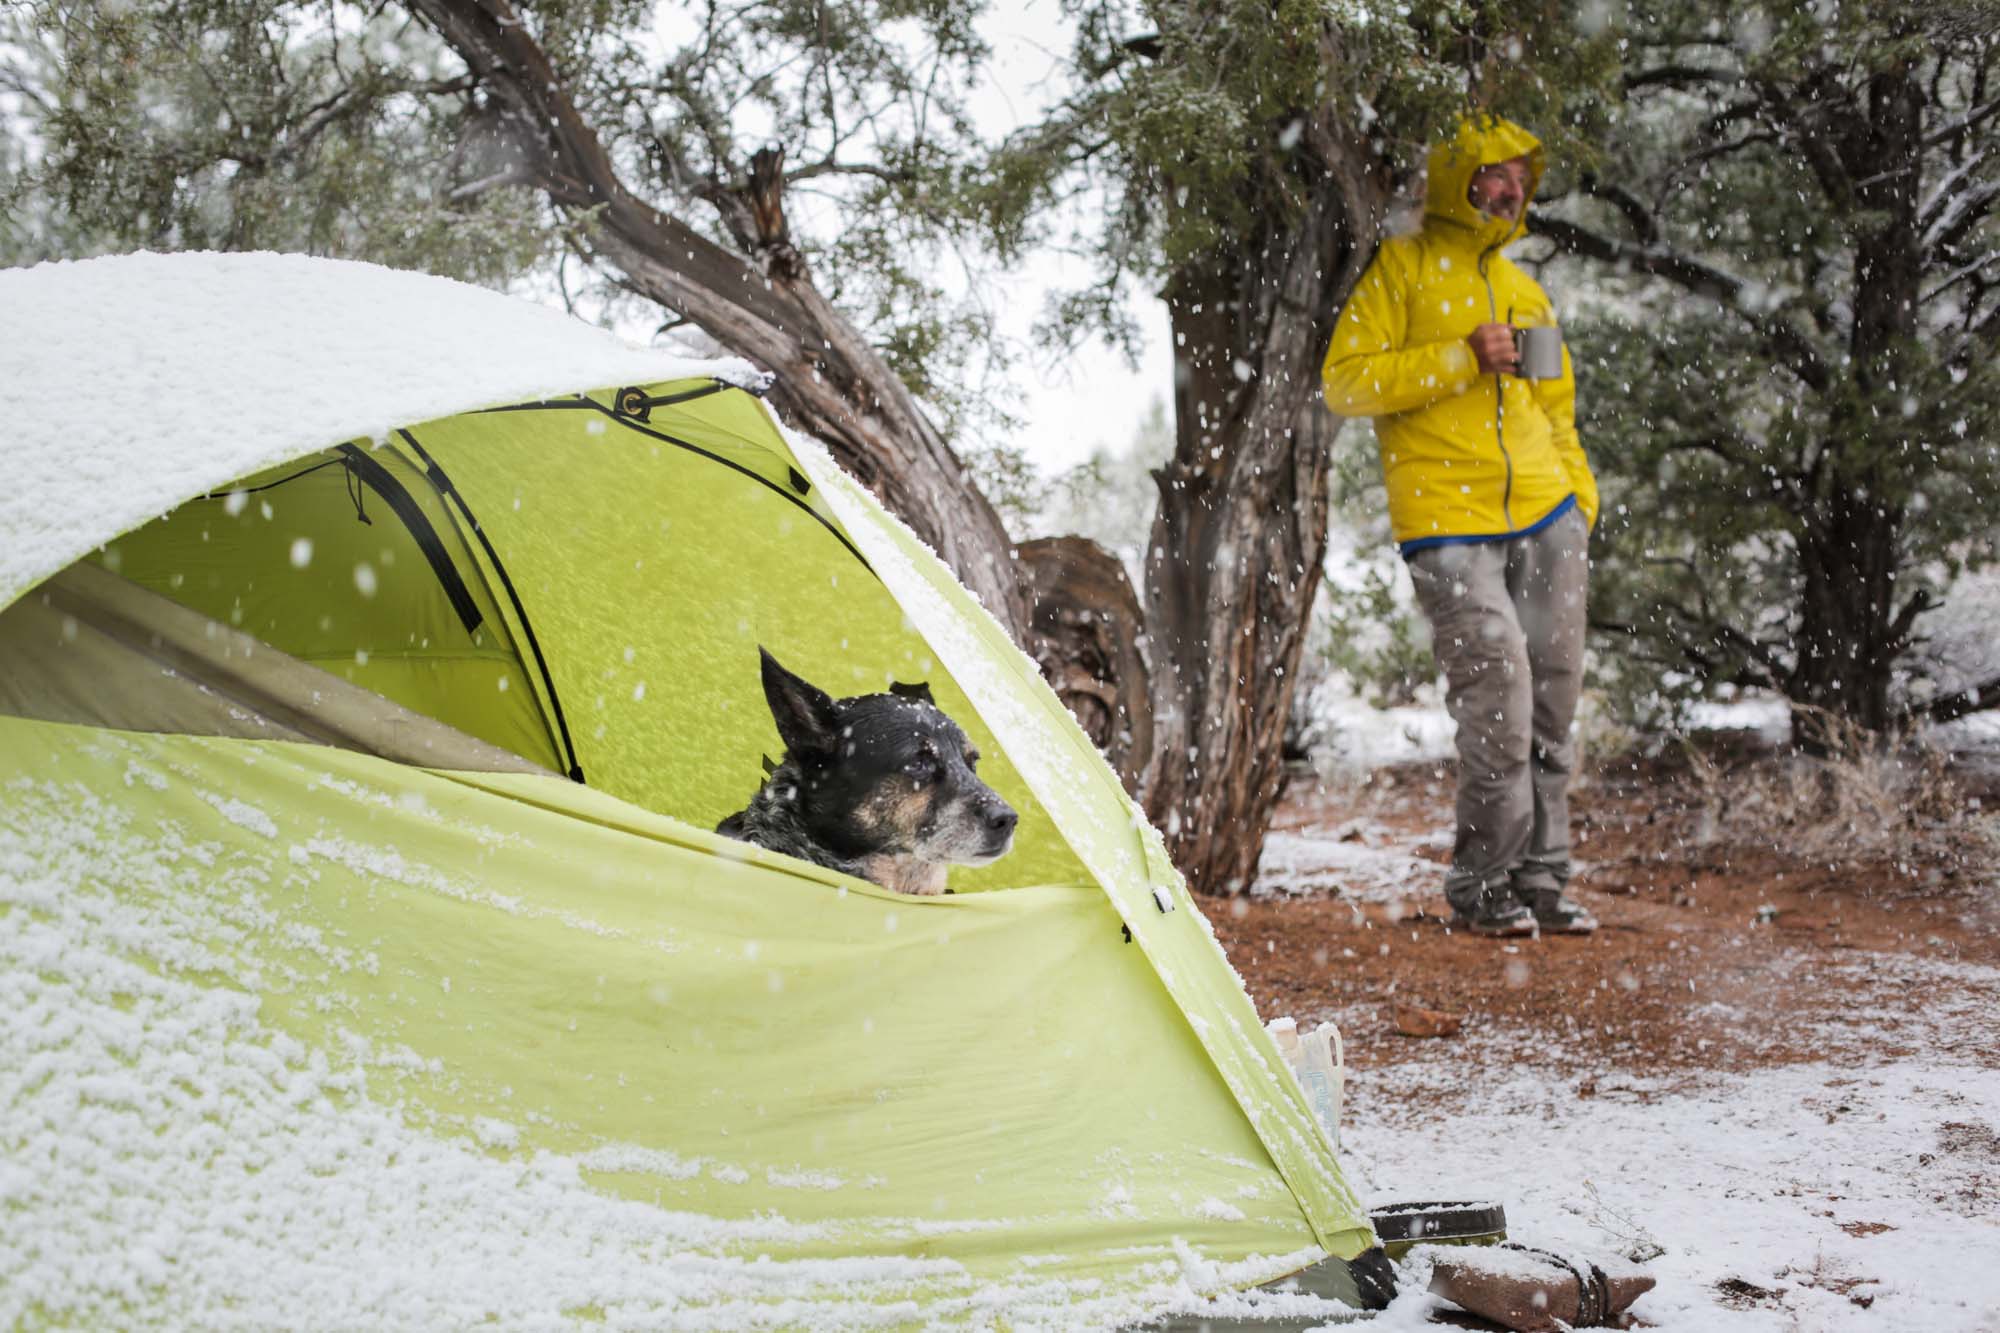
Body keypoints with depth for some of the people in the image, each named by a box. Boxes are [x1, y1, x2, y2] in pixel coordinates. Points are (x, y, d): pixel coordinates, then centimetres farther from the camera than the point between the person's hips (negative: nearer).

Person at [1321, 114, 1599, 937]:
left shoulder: (1525, 290, 21)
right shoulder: (1403, 266, 3)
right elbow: (1346, 381, -7)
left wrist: (1581, 496, 13)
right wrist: (1459, 360, -13)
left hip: (1544, 515, 6)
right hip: (1447, 521, -6)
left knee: (1552, 697, 4)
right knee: (1498, 691, -14)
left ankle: (1540, 879, 14)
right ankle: (1483, 886, 1)